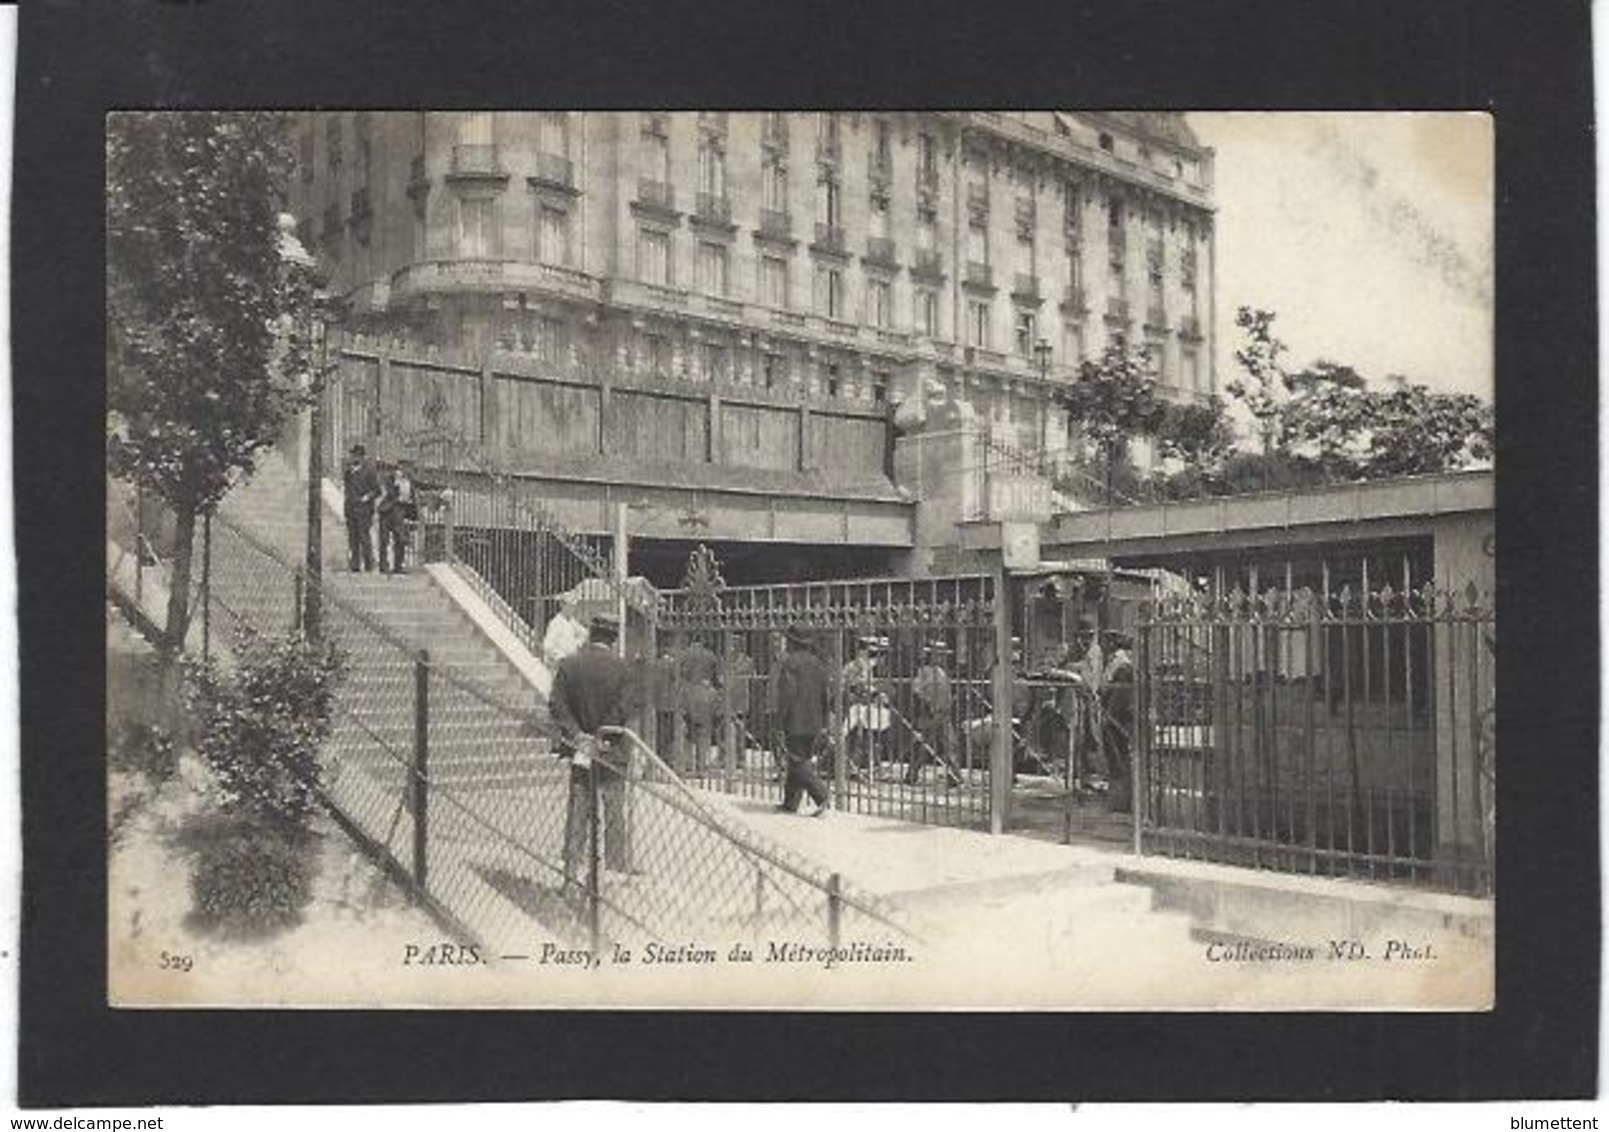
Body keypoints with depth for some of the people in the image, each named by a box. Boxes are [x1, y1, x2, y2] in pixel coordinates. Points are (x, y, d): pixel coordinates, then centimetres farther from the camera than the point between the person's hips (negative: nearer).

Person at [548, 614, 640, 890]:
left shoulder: (568, 664, 0)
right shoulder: (622, 667, -9)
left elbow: (557, 705, -6)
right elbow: (627, 709, -14)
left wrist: (578, 736, -10)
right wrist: (603, 739, -12)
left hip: (579, 752, 3)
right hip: (613, 753, -3)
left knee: (577, 813, 10)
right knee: (616, 812, 8)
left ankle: (571, 875, 11)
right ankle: (618, 870, 12)